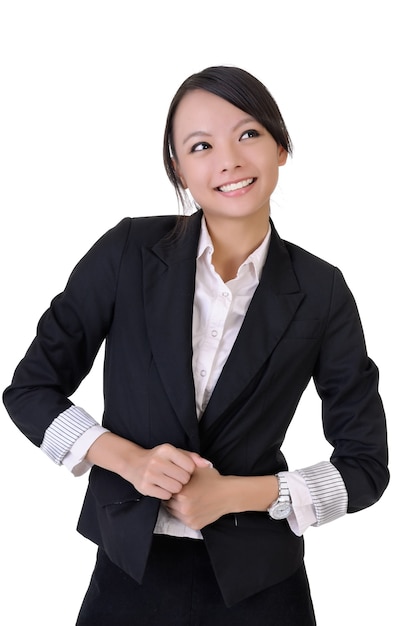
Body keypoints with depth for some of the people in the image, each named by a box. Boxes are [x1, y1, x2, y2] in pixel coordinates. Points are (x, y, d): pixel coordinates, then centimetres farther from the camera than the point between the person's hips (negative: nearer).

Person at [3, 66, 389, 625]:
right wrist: (128, 458, -16)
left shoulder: (320, 293, -7)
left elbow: (366, 464, -2)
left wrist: (236, 494, -13)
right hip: (129, 571, 0)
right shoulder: (128, 251, -8)